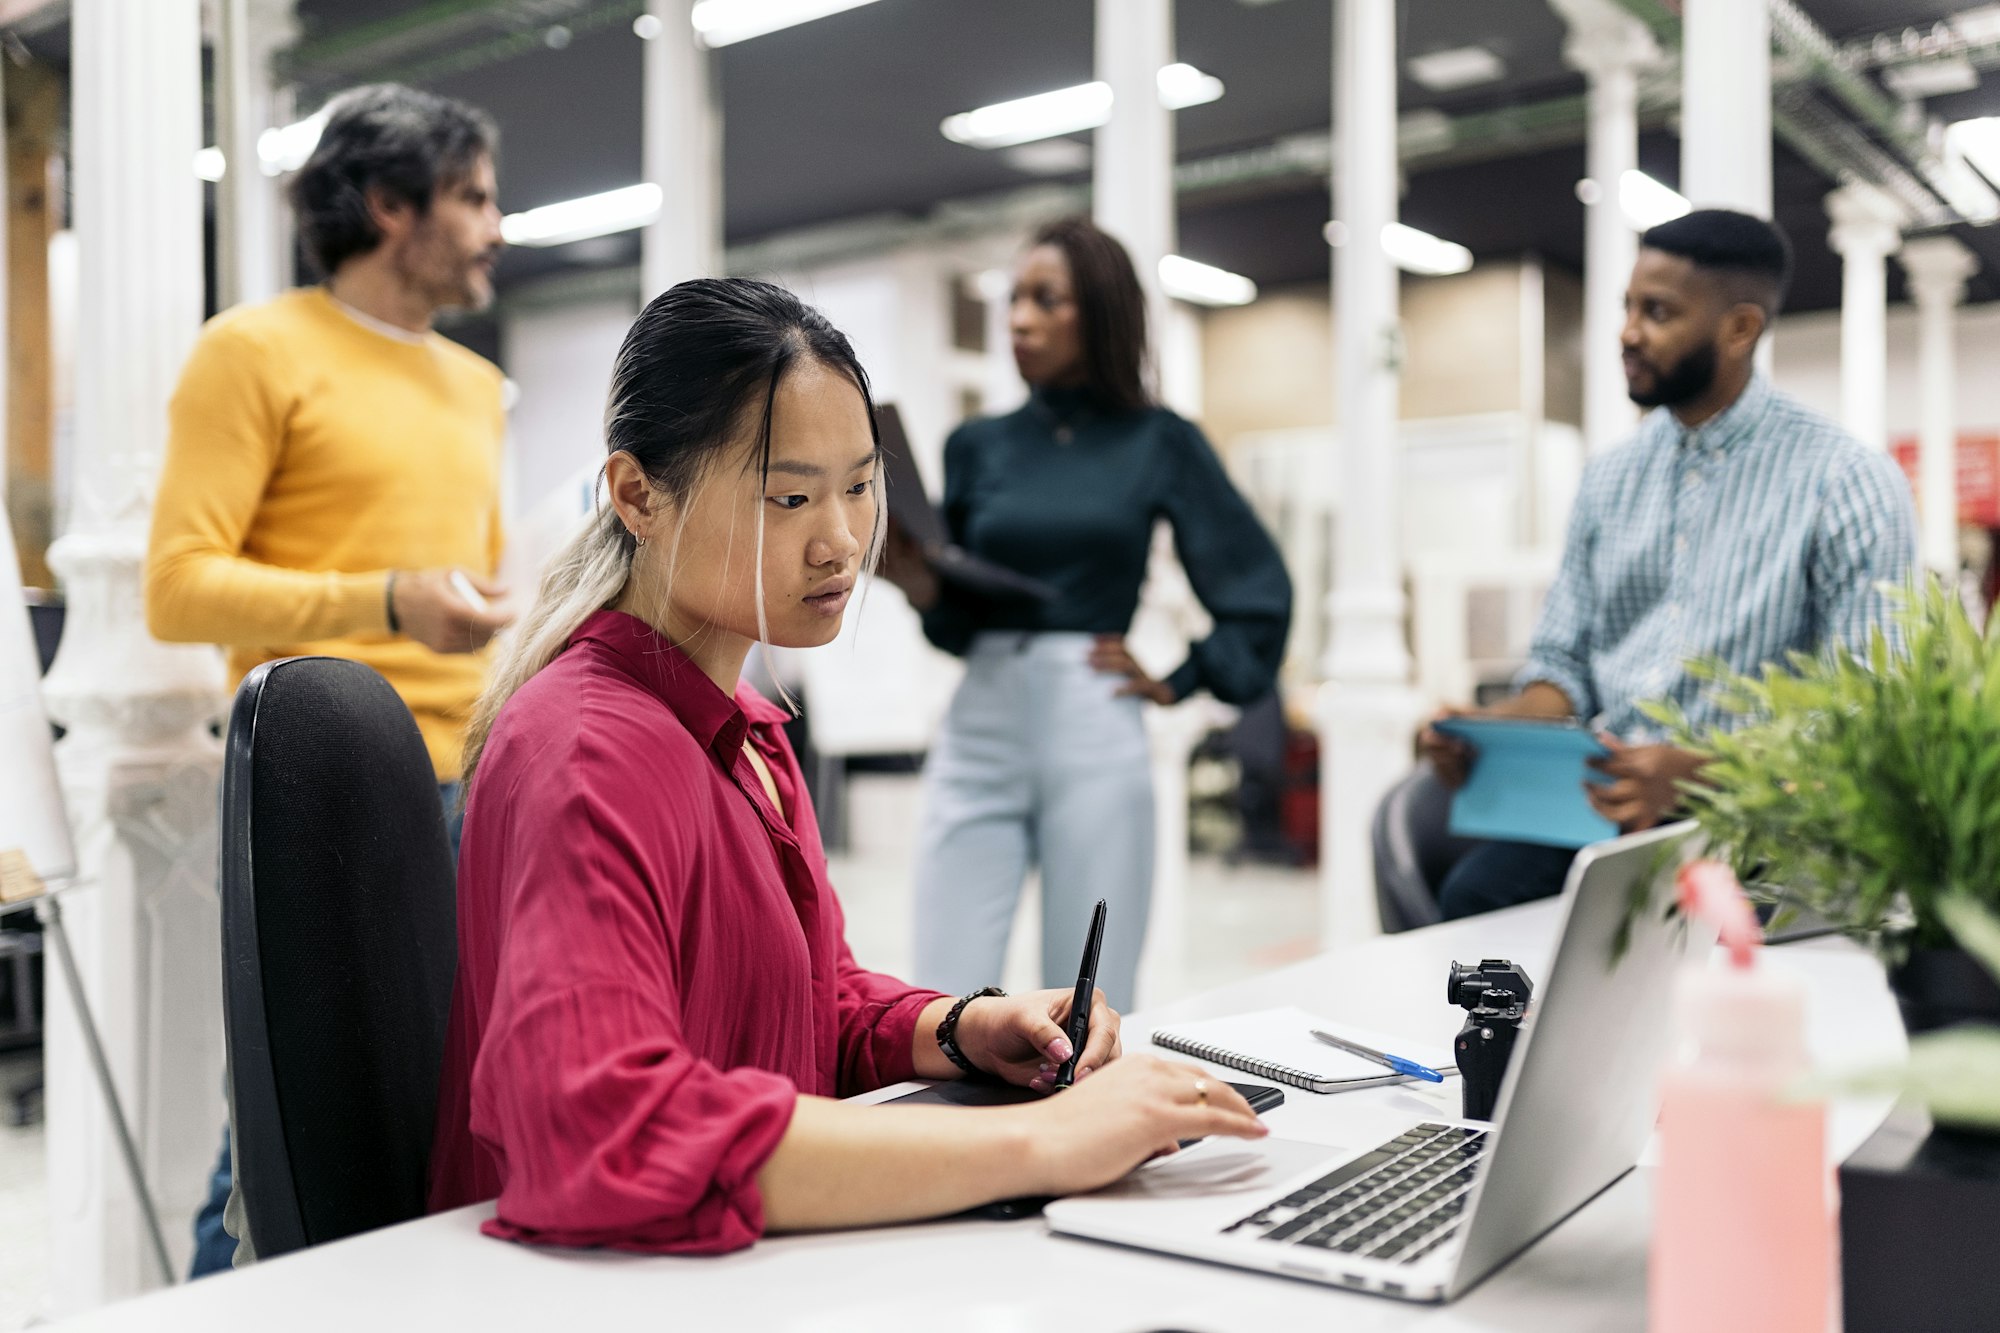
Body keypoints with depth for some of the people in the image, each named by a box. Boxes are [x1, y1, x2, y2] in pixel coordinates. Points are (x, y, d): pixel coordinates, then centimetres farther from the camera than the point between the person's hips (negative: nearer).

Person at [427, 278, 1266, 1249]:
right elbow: (601, 1129, -33)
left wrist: (966, 1032, -5)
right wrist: (1035, 1143, -31)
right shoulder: (587, 752, -20)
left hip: (764, 1255, 8)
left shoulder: (738, 726, 9)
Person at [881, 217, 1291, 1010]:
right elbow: (957, 617, 12)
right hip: (980, 733, 2)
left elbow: (1259, 589, 6)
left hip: (1095, 737, -2)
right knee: (944, 1005, -1)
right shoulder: (978, 446, 10)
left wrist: (1179, 684, 2)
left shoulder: (1158, 443, 4)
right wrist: (916, 580, -8)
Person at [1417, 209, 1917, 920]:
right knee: (1471, 889, -28)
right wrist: (1495, 726, -8)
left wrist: (1696, 772, -25)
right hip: (1600, 797, 5)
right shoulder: (1610, 477, 15)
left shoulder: (1846, 481, -4)